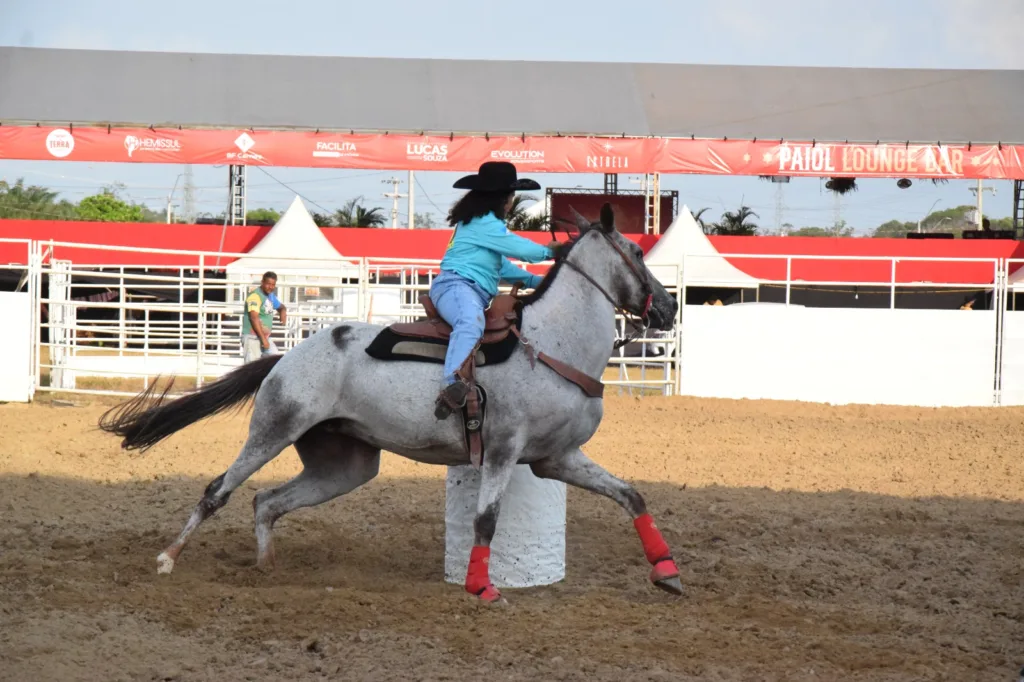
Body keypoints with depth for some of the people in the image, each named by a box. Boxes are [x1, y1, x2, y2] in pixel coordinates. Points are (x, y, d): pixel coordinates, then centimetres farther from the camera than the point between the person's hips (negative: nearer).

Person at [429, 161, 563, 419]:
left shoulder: (484, 222, 28)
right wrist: (548, 251, 12)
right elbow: (520, 249, -7)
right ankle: (451, 383, -64)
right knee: (471, 322, -41)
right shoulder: (484, 222, -6)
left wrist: (535, 281, 23)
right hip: (456, 286, -12)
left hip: (476, 294, 12)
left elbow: (500, 265, 32)